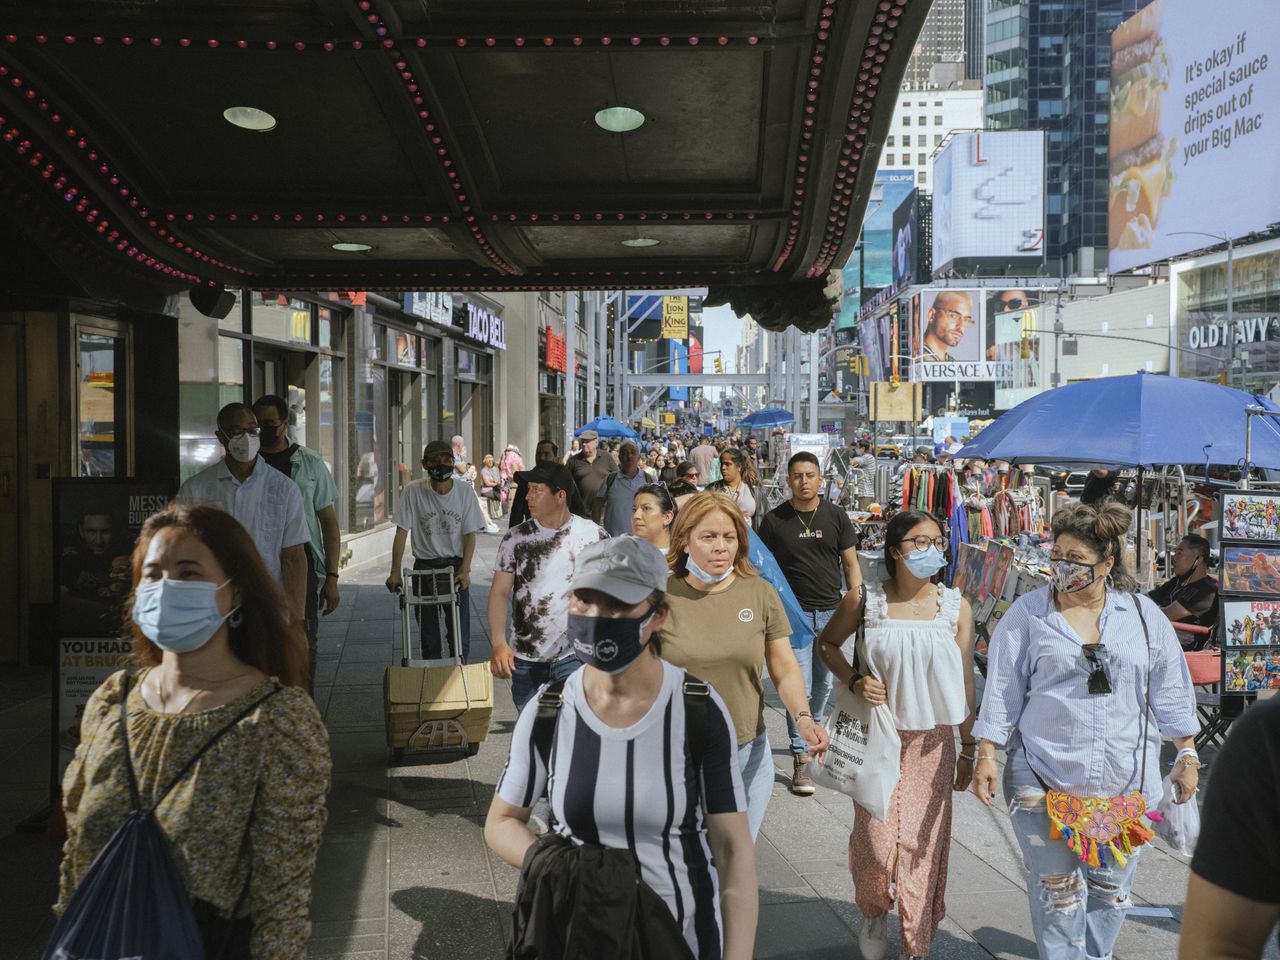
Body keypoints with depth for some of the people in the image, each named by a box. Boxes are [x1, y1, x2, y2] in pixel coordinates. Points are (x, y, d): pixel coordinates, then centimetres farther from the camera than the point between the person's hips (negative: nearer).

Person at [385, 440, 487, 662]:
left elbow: (470, 534, -4)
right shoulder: (414, 491, -9)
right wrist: (395, 572, -14)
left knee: (460, 633, 0)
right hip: (424, 567, 0)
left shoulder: (465, 490, -6)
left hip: (456, 566, 0)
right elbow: (402, 532, -8)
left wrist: (464, 570, -13)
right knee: (429, 637, 6)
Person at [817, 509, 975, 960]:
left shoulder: (956, 606, -3)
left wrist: (968, 748, 5)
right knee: (876, 839, 0)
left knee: (922, 843, 5)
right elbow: (827, 643, 9)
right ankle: (873, 915, 32)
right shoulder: (865, 600, -6)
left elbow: (965, 682, 2)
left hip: (932, 742, 1)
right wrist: (854, 680, -8)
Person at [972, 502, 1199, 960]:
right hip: (1044, 777, -2)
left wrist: (1186, 754, 9)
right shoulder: (1027, 613, -2)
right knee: (1056, 885, 3)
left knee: (1112, 883, 13)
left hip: (1125, 780, 2)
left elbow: (1170, 690, 11)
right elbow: (1002, 690, 0)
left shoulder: (1143, 615, 4)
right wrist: (986, 755, -2)